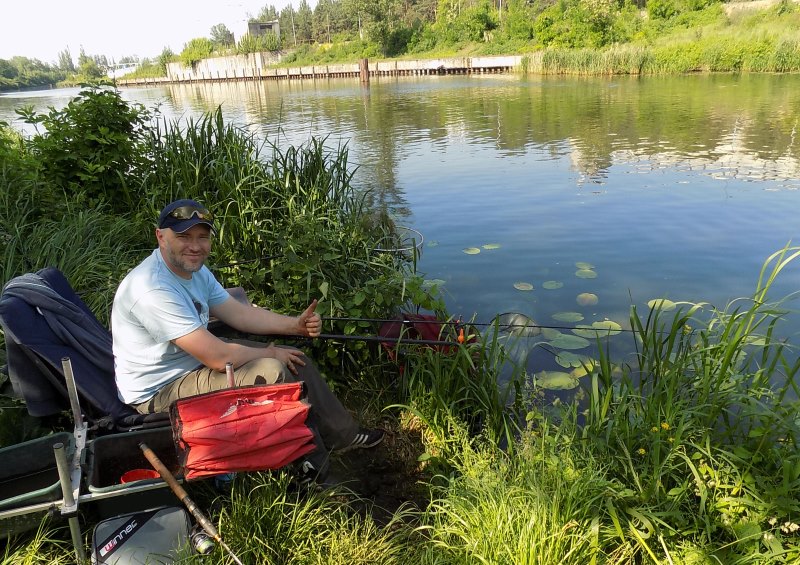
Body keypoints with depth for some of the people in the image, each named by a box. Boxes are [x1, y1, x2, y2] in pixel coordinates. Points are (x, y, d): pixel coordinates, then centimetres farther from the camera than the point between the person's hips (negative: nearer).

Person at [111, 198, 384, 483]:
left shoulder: (194, 269, 1)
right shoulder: (152, 288, -31)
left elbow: (240, 313, 5)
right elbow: (218, 358, -32)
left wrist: (296, 324, -8)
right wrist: (270, 353, -15)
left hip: (196, 362, 10)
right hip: (158, 394, -10)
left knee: (295, 359, 4)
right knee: (271, 372, -26)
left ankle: (342, 435, 20)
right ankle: (312, 461, -3)